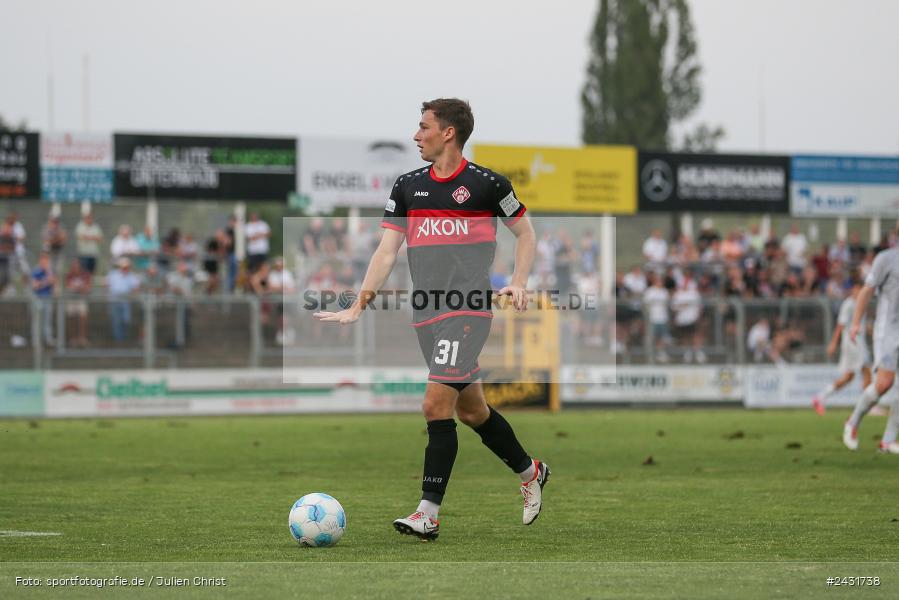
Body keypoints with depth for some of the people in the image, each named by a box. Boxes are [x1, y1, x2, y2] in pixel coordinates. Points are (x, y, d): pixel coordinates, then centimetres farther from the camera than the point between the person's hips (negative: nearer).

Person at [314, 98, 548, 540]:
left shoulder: (486, 183, -2)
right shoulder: (408, 186, 11)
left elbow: (525, 233, 9)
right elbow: (386, 252, 10)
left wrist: (518, 283, -5)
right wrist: (356, 309, 2)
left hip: (468, 311, -6)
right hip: (427, 315, 6)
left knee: (436, 404, -16)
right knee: (470, 410, 13)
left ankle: (428, 514, -15)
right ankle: (530, 472, 36)